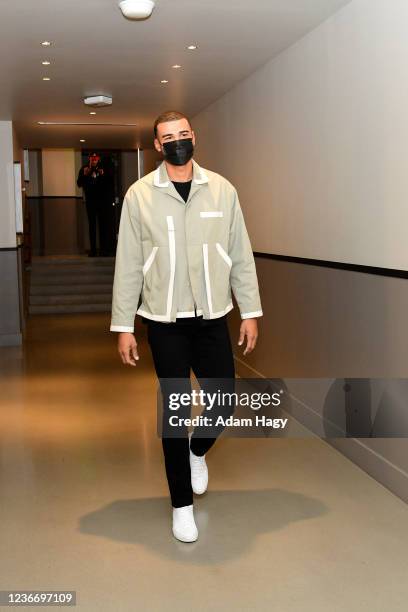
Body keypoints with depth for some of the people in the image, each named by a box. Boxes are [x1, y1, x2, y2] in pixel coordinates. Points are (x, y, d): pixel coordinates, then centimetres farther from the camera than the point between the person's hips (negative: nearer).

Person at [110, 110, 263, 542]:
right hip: (165, 322, -2)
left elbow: (241, 256, 4)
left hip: (213, 319, 2)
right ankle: (182, 504, 21)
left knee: (224, 402, 5)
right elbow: (128, 264, -2)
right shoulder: (140, 194, -3)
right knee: (175, 410, 4)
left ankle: (198, 450, 41)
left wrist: (251, 312, 1)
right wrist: (123, 326, -4)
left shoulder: (222, 190, 1)